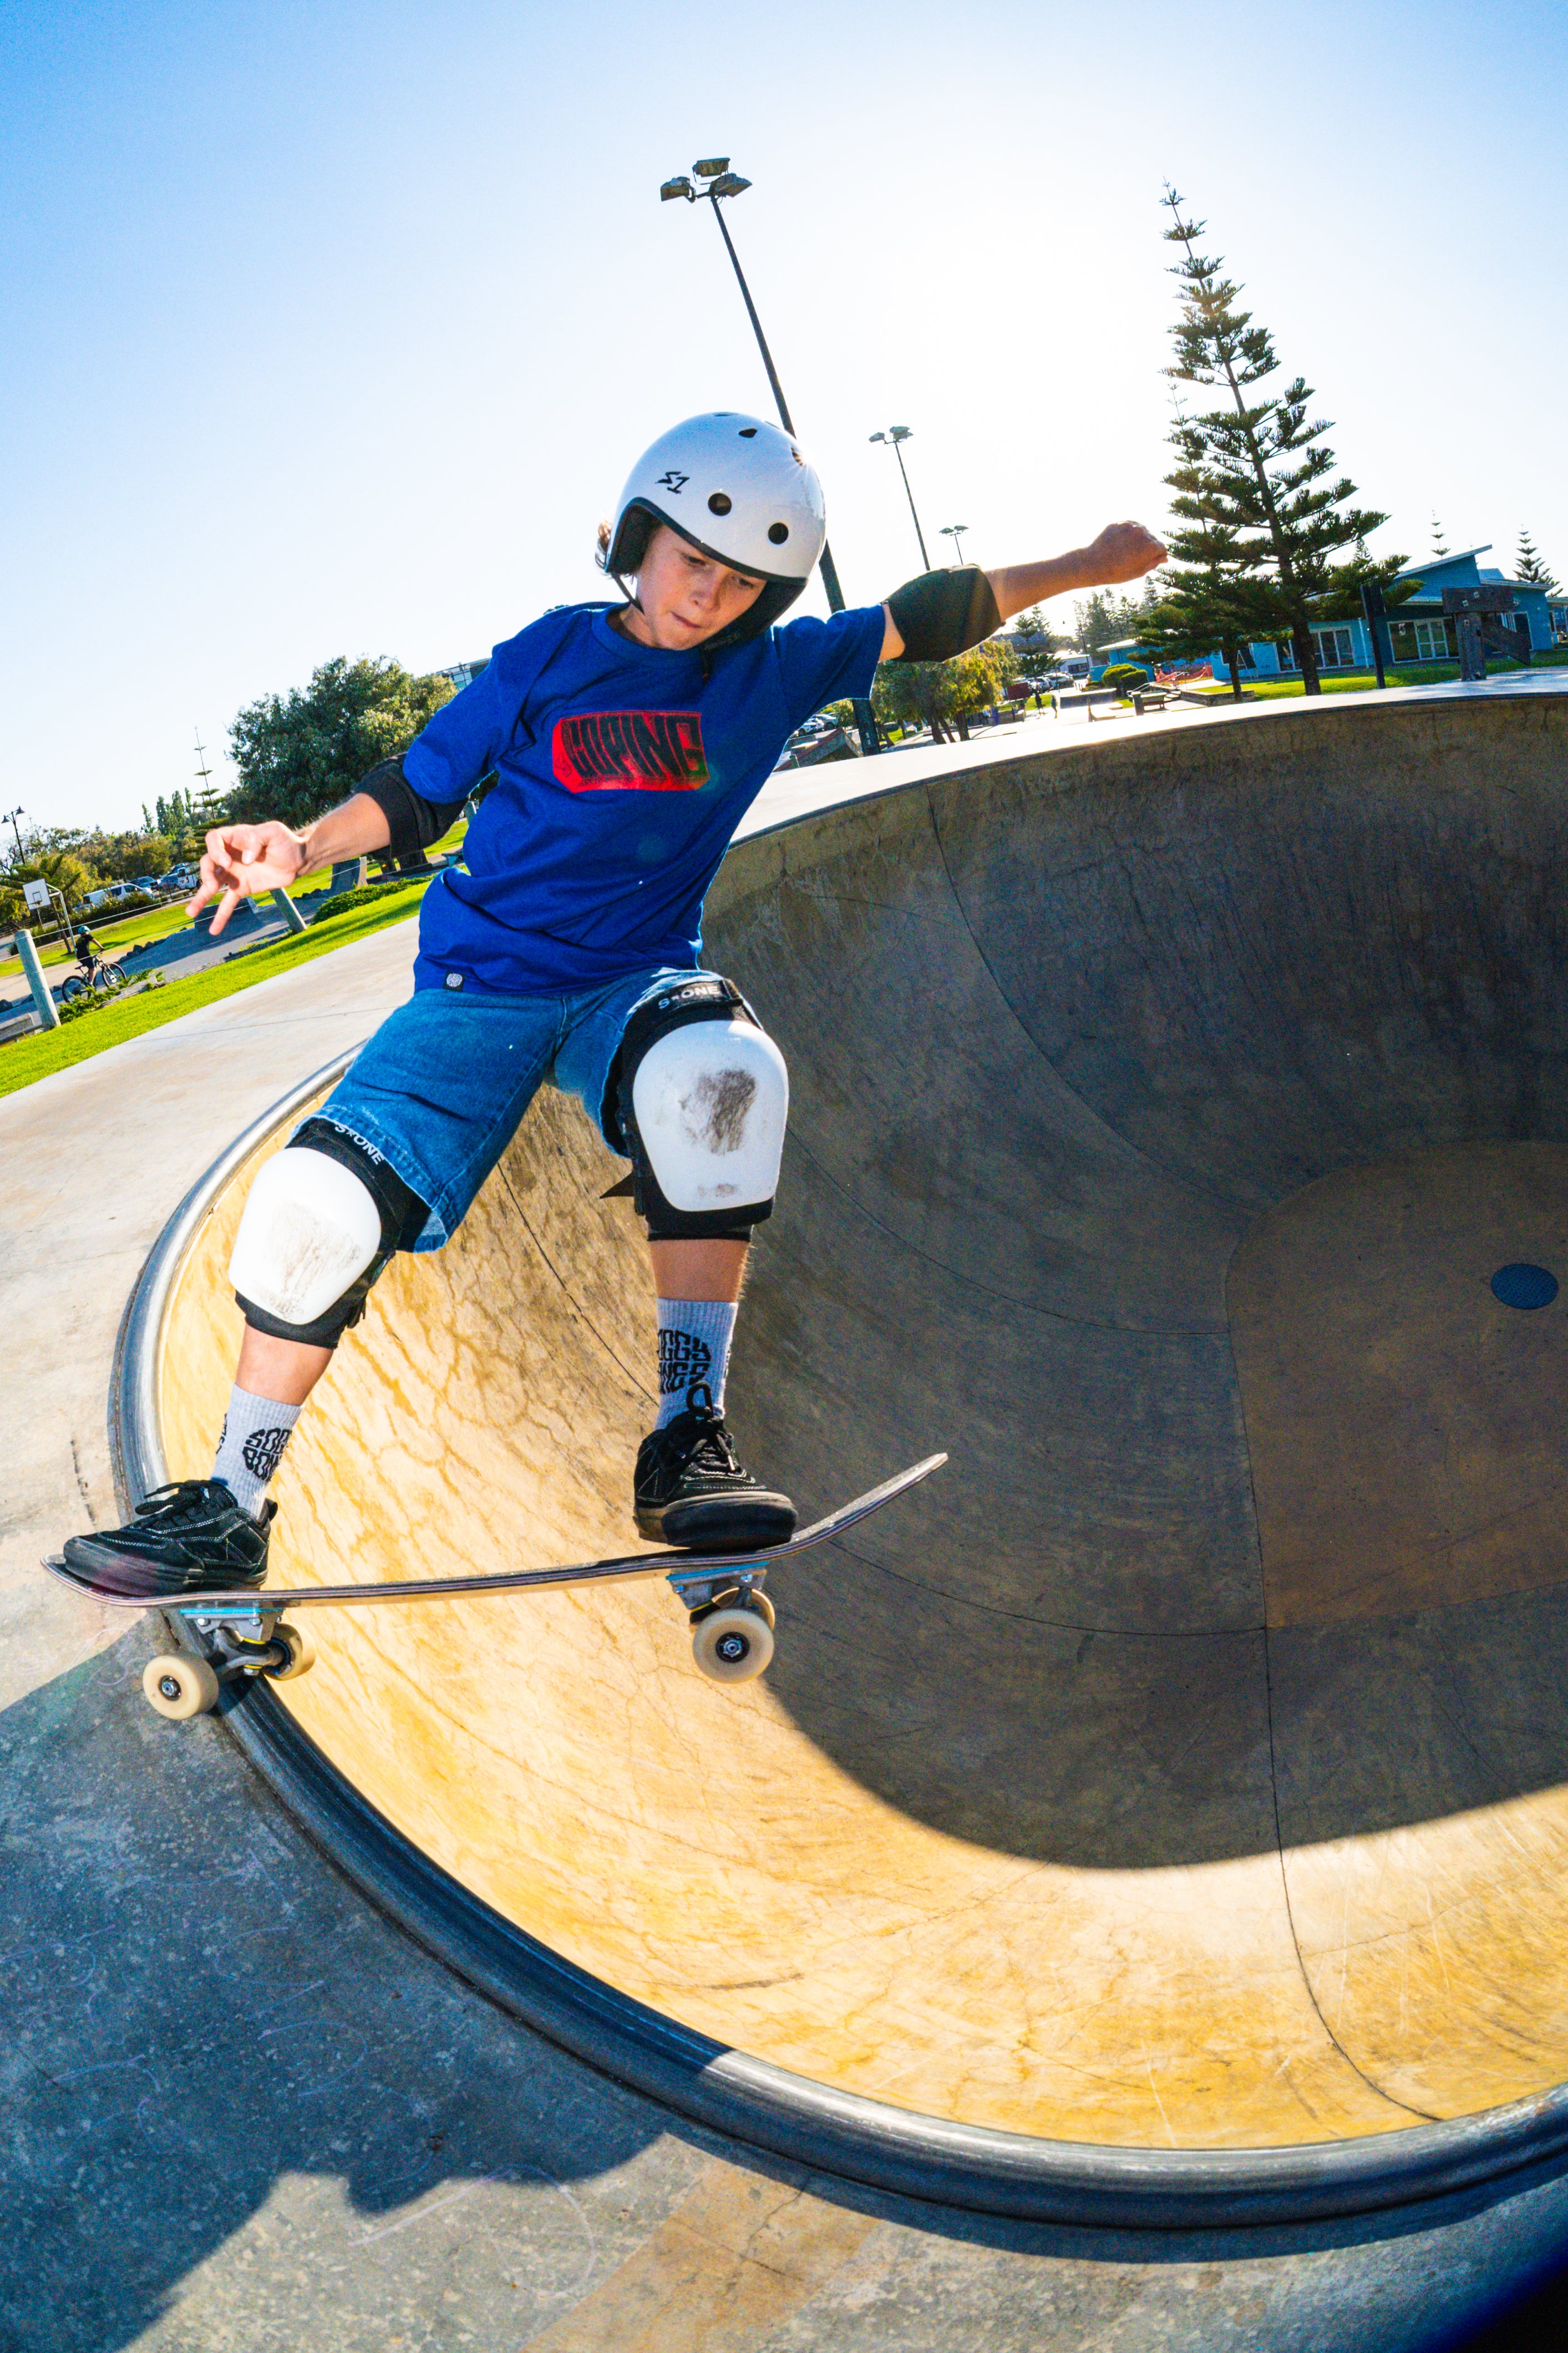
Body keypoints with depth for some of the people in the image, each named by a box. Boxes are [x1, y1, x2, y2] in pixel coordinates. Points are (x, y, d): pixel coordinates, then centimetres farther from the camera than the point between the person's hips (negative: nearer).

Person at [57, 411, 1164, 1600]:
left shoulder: (772, 670, 6)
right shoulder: (551, 658, 2)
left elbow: (929, 616, 13)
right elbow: (415, 793, 6)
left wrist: (1086, 564, 17)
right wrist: (301, 848, -10)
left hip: (636, 983, 0)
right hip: (483, 981, 0)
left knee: (720, 1074, -37)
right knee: (316, 1206, -18)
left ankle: (689, 1440, -28)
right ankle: (230, 1514, 2)